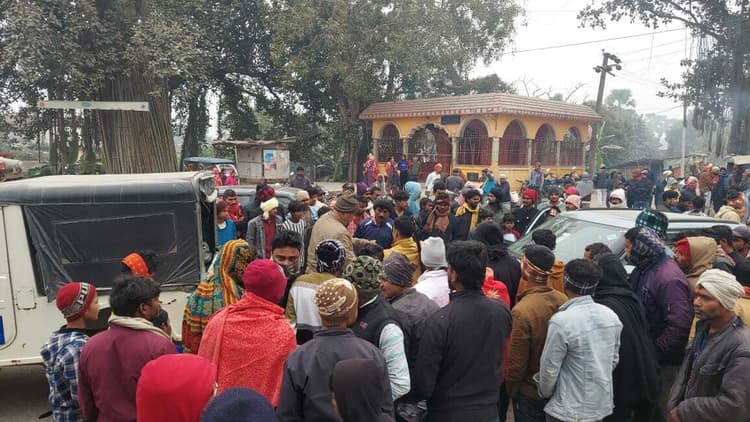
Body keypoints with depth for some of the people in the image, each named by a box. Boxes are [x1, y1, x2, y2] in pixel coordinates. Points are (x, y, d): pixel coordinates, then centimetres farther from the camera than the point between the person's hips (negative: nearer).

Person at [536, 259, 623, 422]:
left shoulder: (561, 321, -25)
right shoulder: (611, 316, -5)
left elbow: (549, 368, -18)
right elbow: (614, 360, 7)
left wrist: (544, 393, 1)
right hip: (603, 405, 6)